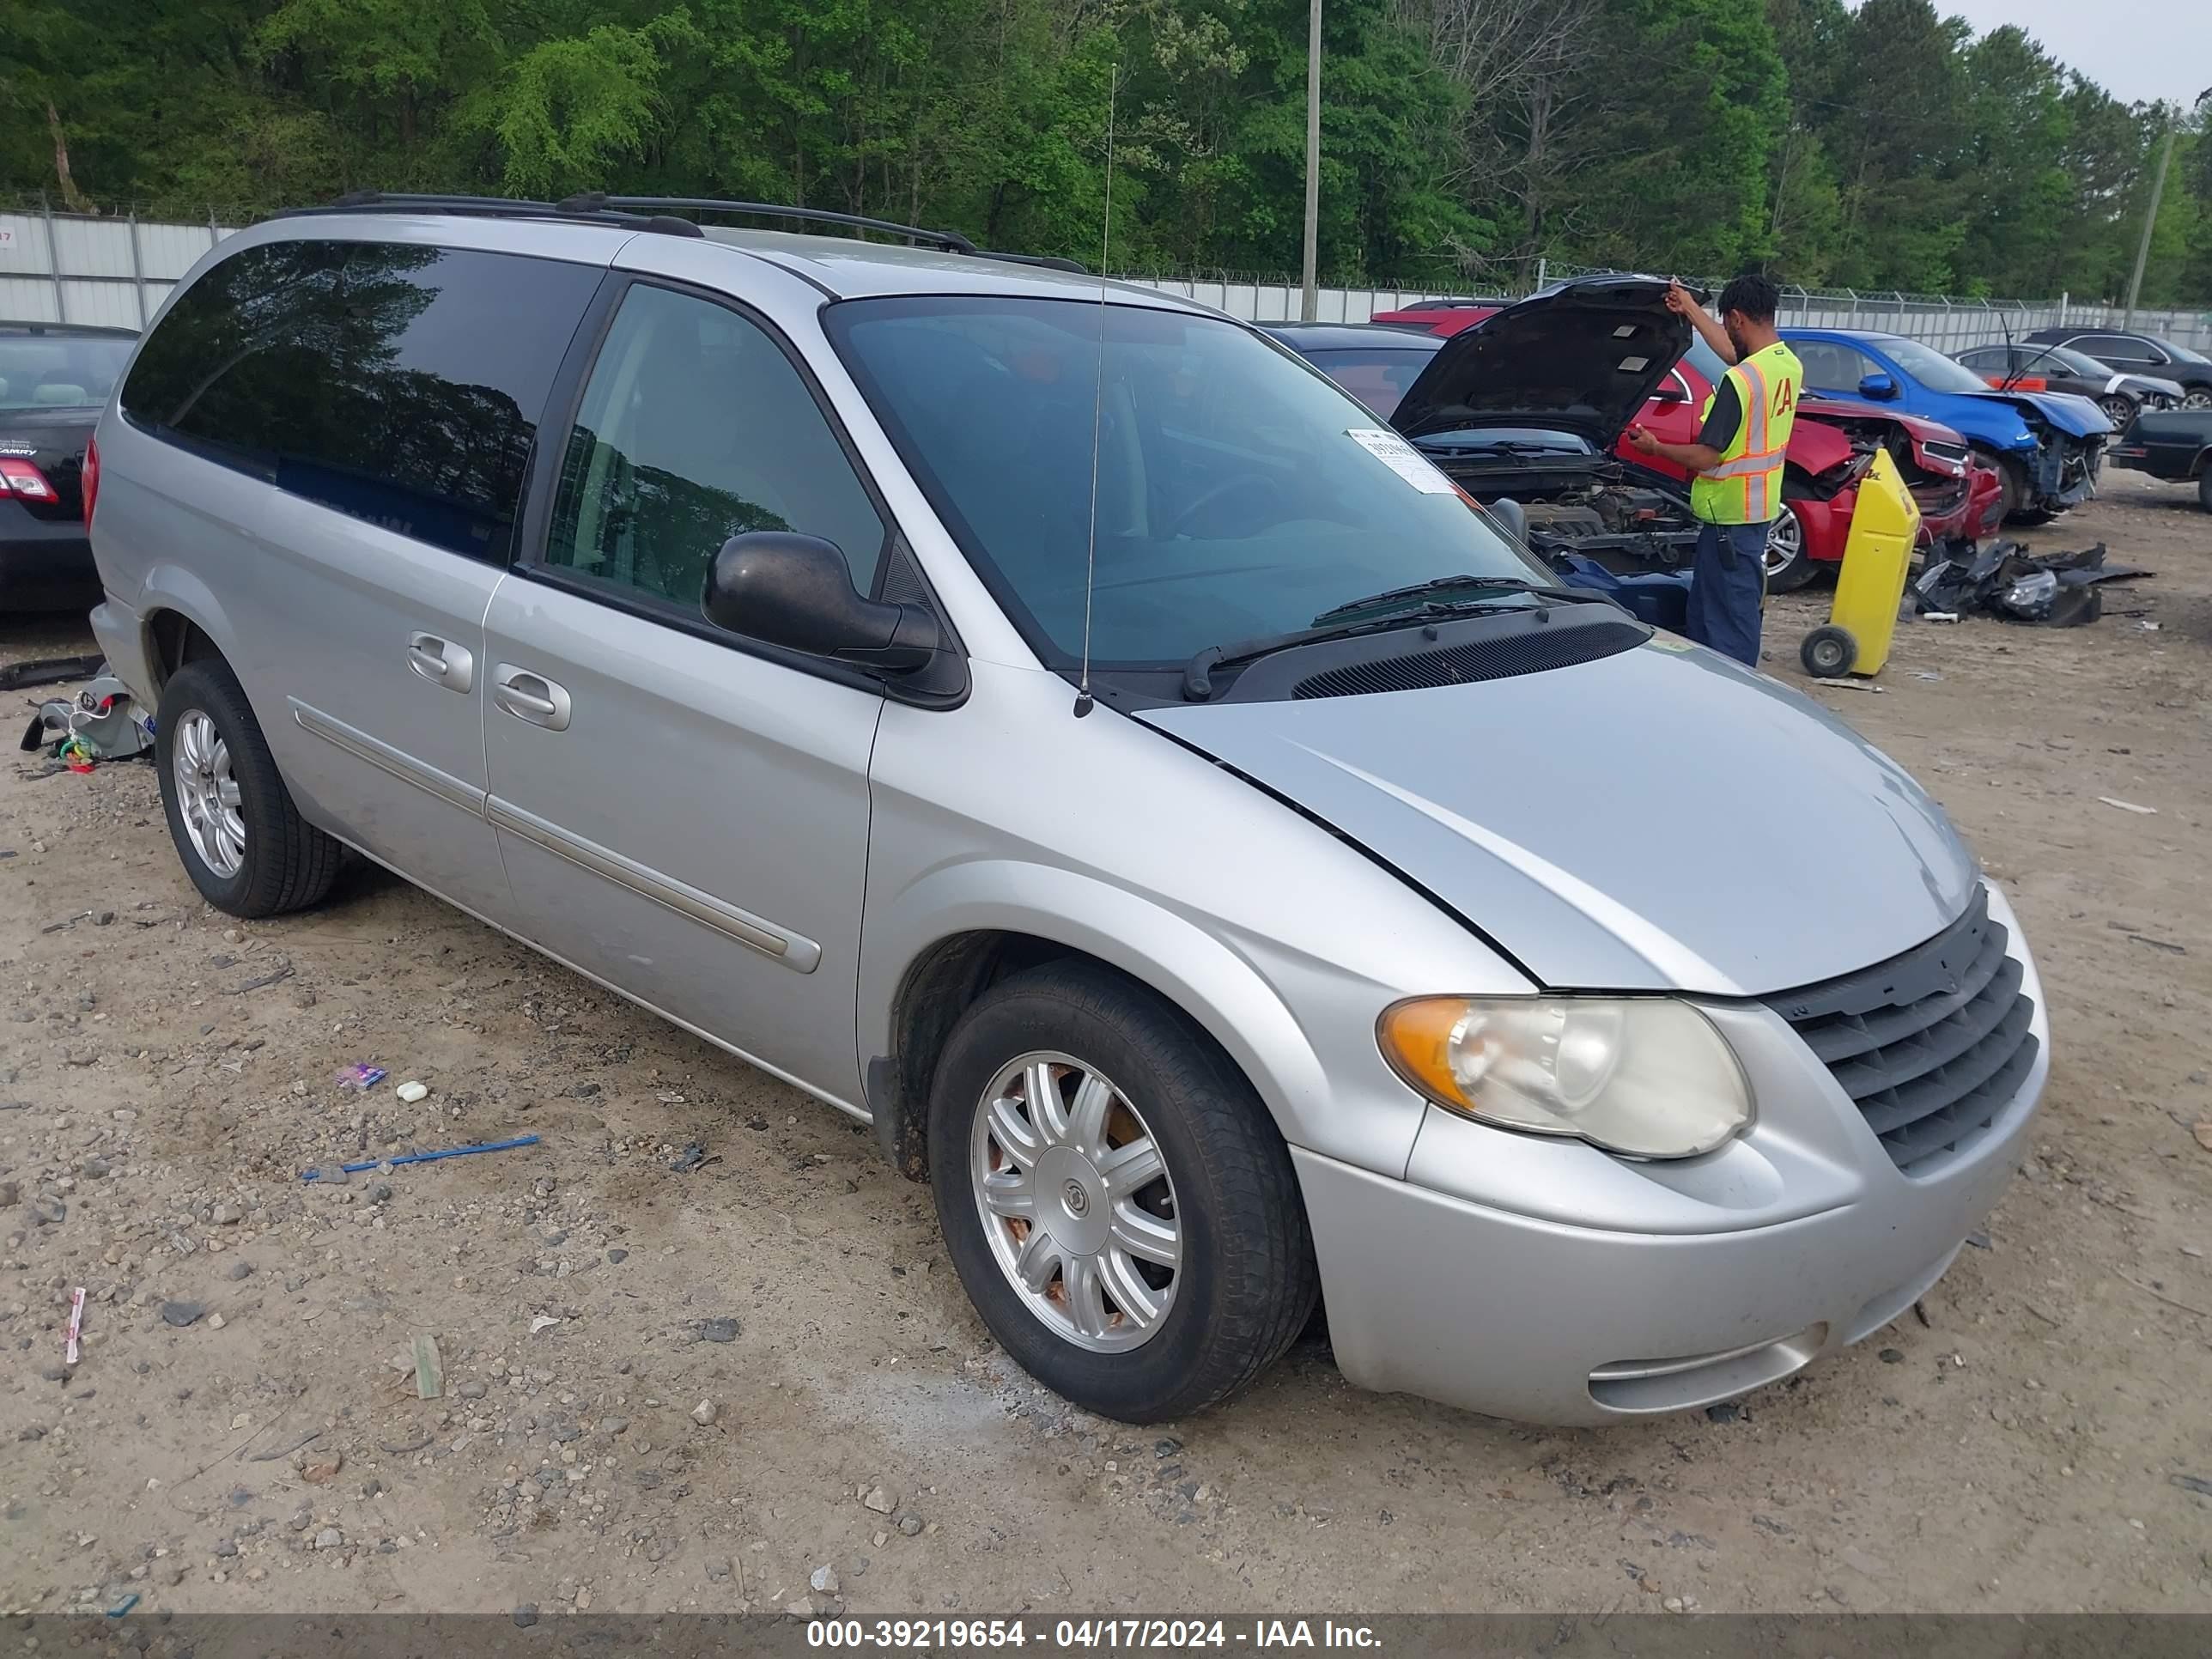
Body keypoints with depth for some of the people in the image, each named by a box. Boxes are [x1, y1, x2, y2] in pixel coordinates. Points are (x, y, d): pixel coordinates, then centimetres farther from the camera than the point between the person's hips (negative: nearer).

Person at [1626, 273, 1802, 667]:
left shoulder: (1740, 380, -22)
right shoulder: (1788, 364, 5)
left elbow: (1705, 457, -20)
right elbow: (1735, 355, 26)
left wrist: (1654, 447, -2)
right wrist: (1691, 309, 32)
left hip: (1730, 516, -9)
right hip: (1759, 509, 9)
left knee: (1728, 620, -3)